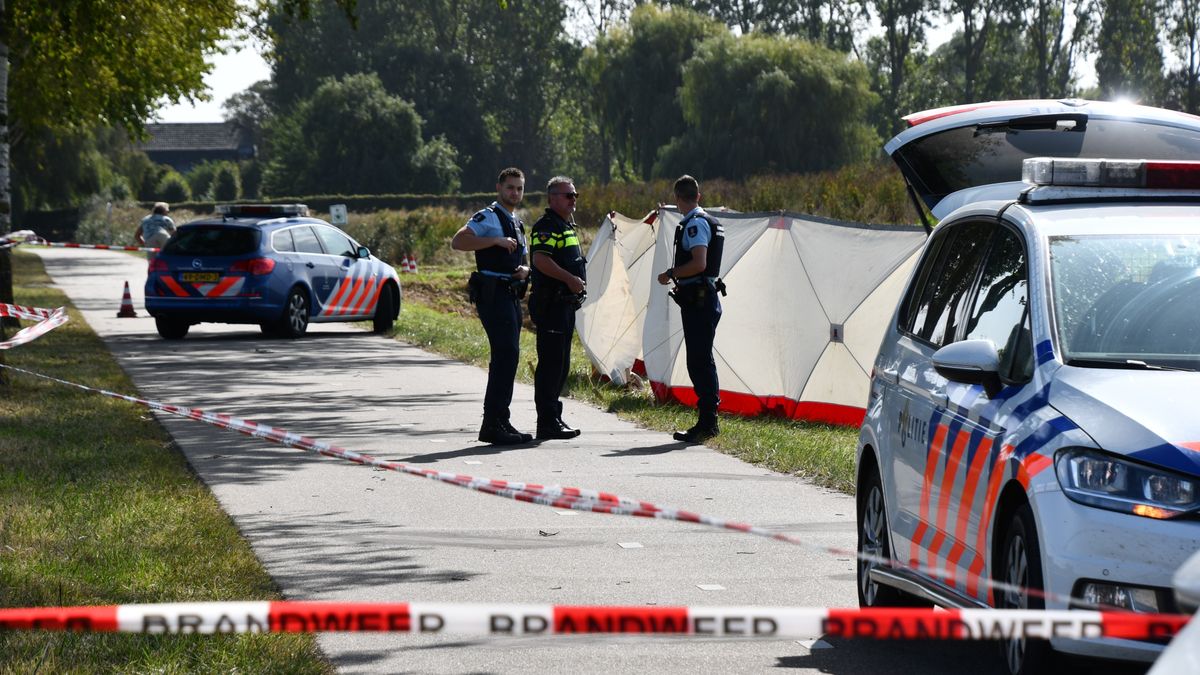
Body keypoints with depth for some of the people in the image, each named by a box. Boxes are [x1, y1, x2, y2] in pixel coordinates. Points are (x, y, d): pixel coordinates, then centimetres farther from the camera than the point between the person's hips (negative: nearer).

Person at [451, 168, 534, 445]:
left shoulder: (517, 224, 23)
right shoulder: (488, 217, -5)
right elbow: (457, 242, -19)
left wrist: (525, 271, 8)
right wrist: (496, 240, -24)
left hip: (511, 295, 10)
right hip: (493, 294, -10)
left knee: (505, 357, 11)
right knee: (507, 353, -17)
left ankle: (497, 422, 18)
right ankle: (493, 424, -18)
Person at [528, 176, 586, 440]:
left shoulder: (567, 226, 21)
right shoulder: (546, 226, -11)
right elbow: (541, 260, -25)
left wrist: (578, 282, 22)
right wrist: (570, 278, -27)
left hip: (566, 304, 10)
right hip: (551, 304, -10)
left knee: (561, 365, 13)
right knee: (551, 363, -10)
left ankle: (552, 418, 19)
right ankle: (548, 421, -10)